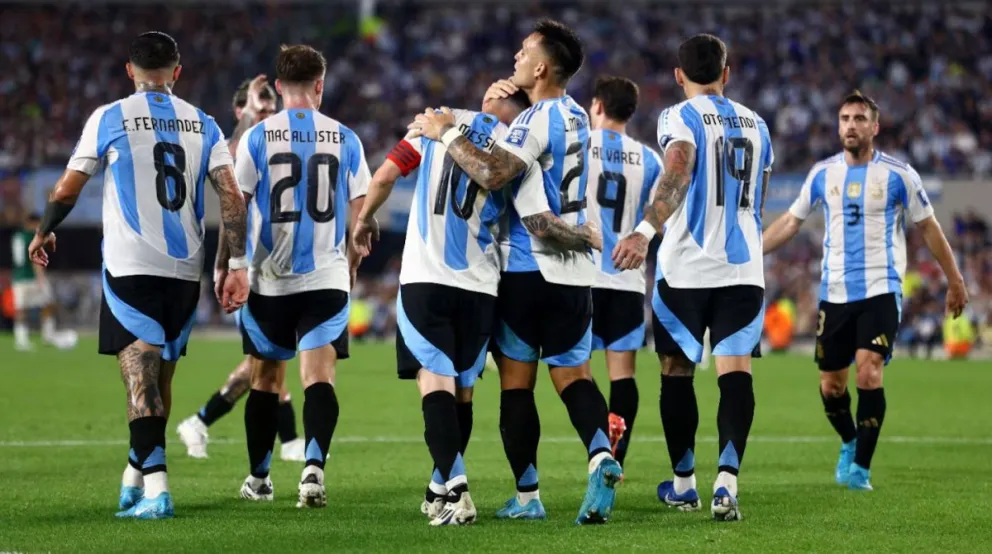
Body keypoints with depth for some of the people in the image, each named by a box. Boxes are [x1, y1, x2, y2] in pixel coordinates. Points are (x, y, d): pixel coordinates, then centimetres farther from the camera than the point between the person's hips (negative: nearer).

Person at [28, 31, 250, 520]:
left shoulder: (110, 118, 0)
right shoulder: (203, 125, 9)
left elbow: (67, 189, 5)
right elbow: (231, 196, 0)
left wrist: (43, 232, 23)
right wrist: (237, 266, 0)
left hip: (130, 268, -4)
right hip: (185, 271, 4)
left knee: (141, 378, -8)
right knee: (158, 379, 15)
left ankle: (155, 488, -20)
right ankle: (136, 477, 27)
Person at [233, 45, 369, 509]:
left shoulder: (258, 137, -3)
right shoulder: (344, 139, 2)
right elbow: (360, 213, 7)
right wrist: (351, 264, 23)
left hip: (269, 279, 0)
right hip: (327, 278, 0)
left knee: (266, 378, 14)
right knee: (319, 375, -6)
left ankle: (258, 478, 25)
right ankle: (313, 466, -27)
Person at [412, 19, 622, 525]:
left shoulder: (539, 119, -15)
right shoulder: (576, 116, 12)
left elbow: (493, 173, -27)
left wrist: (445, 132, -16)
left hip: (528, 269, -7)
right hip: (574, 272, 7)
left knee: (516, 382, 4)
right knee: (572, 375, 7)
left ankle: (527, 497, 7)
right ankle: (601, 455, -20)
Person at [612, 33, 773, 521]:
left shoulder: (680, 118, -4)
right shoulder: (755, 124, 14)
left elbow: (677, 176, -24)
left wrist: (644, 231, -35)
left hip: (685, 269, -3)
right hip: (743, 268, 4)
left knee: (677, 372, 12)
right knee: (735, 369, -5)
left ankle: (683, 484, 22)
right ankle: (727, 480, -24)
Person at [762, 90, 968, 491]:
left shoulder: (898, 175, -2)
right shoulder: (823, 174, 6)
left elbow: (928, 228, 7)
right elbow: (791, 222, 15)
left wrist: (954, 281, 9)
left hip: (880, 291, -3)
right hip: (835, 293, 3)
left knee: (868, 372, -21)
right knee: (830, 386, 5)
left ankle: (861, 467, -13)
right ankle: (849, 443, 35)